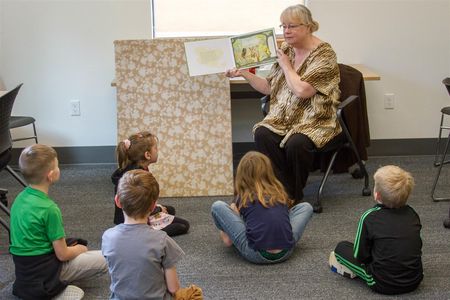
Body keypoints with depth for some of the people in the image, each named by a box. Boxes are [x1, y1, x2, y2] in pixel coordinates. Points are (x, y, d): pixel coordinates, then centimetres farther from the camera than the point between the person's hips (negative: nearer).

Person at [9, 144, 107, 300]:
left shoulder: (20, 198, 1)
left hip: (23, 269, 8)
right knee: (104, 260, 0)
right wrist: (79, 249, 5)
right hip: (43, 274, -8)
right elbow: (62, 254, -17)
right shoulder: (49, 209, -23)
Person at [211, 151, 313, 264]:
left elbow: (228, 241, 15)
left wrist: (224, 232, 38)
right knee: (306, 207, 27)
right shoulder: (280, 193, 17)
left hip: (257, 255, -4)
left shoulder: (243, 197, 10)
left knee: (217, 206, 8)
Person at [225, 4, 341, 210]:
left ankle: (295, 196, -8)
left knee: (296, 143, -34)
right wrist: (244, 73, 3)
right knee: (262, 134, -25)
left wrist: (286, 65, -8)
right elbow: (269, 87, 14)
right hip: (284, 116, 6)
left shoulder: (324, 54, -10)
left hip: (315, 119, -5)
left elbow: (302, 90, -21)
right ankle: (284, 192, -14)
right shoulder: (286, 50, 11)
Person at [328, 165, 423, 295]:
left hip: (384, 285, -4)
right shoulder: (412, 214, 0)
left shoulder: (369, 217, -12)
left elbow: (360, 255, -4)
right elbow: (417, 247, 13)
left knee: (341, 247, 10)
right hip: (414, 281, 4)